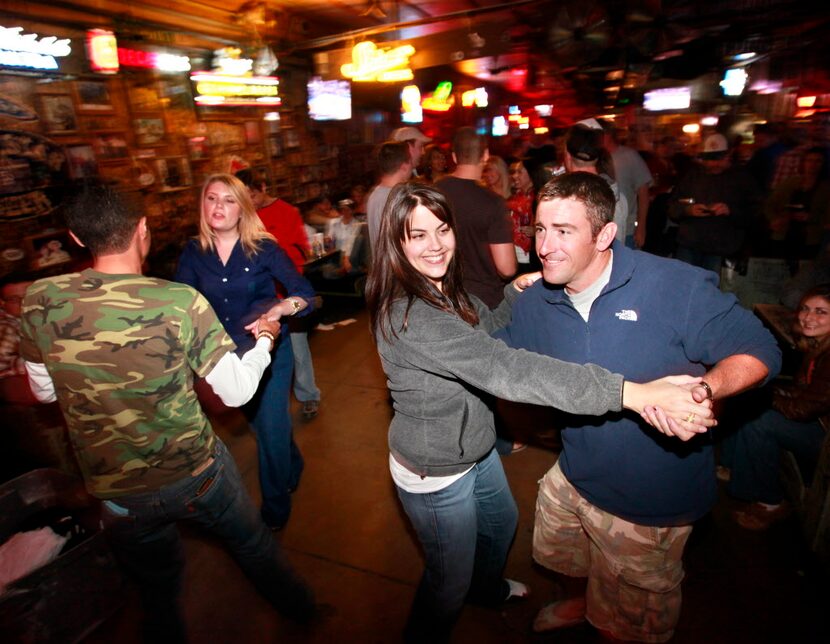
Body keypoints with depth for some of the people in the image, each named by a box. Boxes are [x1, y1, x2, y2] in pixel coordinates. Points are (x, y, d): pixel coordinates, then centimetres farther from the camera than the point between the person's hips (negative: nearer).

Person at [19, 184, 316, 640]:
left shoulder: (40, 301, -14)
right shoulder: (181, 302, -22)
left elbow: (44, 391, 2)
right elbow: (237, 391, -17)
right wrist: (264, 340, 0)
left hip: (116, 493, 2)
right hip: (198, 471, -1)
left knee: (157, 590, 29)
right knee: (255, 547, 27)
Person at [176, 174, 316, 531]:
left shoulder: (263, 248, -15)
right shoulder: (193, 253, -5)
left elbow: (305, 292, -20)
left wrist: (282, 308, -41)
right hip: (226, 355, 4)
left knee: (270, 427, -1)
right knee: (259, 420, 23)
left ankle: (275, 512, 24)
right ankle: (292, 469, 52)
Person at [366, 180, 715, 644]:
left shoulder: (444, 289, -5)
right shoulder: (409, 316, -35)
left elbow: (485, 330, 10)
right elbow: (502, 368, -44)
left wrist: (517, 293, -11)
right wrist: (631, 394, -47)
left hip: (476, 447, 9)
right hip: (436, 473, -9)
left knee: (502, 523, 33)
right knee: (450, 580, 15)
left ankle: (488, 587, 64)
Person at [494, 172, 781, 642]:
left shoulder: (676, 286, -25)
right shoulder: (535, 303, -8)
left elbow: (760, 349, -19)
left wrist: (703, 388, -38)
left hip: (650, 499, -5)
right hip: (574, 477, 5)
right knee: (559, 556, 34)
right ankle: (580, 603, 68)